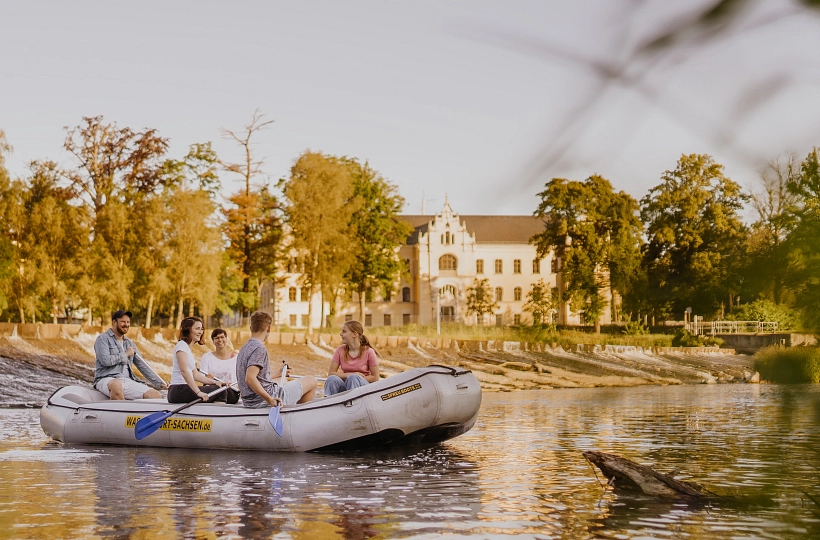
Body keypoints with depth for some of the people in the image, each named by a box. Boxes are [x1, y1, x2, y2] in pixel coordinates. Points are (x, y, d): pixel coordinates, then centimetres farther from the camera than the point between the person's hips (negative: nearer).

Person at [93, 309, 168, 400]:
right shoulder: (103, 339, 3)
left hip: (128, 381, 6)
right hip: (106, 380, -6)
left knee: (156, 396, -14)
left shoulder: (129, 343, 24)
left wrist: (160, 383, 15)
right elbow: (105, 360, -14)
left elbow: (142, 365, 23)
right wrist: (125, 354, 0)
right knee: (116, 385, -44)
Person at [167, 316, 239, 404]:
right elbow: (184, 371, -20)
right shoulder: (181, 345, -7)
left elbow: (195, 375, 19)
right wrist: (199, 392, -28)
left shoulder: (187, 347, 23)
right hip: (179, 391, -10)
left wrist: (214, 382, 5)